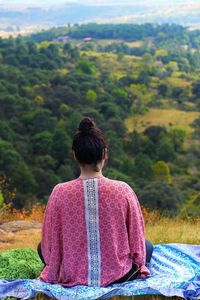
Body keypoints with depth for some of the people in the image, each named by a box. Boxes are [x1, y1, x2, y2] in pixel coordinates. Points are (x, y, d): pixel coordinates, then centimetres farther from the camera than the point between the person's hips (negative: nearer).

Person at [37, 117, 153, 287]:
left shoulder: (60, 192, -18)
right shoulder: (123, 190, -19)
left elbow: (50, 241, -7)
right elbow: (137, 238, -7)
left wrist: (57, 269, 13)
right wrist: (139, 262, 14)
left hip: (72, 276, -1)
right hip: (117, 275, 1)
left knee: (41, 247, 29)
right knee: (148, 246, 30)